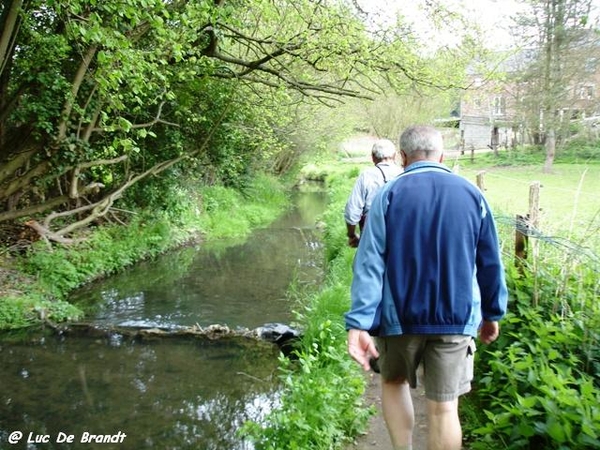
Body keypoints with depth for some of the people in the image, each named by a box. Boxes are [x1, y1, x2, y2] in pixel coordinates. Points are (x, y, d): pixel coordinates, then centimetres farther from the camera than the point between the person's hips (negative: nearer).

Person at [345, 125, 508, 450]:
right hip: (456, 318, 1)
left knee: (394, 382, 24)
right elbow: (490, 263, 6)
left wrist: (359, 323, -15)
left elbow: (369, 263, -13)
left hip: (400, 315, -1)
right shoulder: (472, 194, 1)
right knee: (444, 407, 10)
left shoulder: (388, 195, -6)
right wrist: (493, 313, 17)